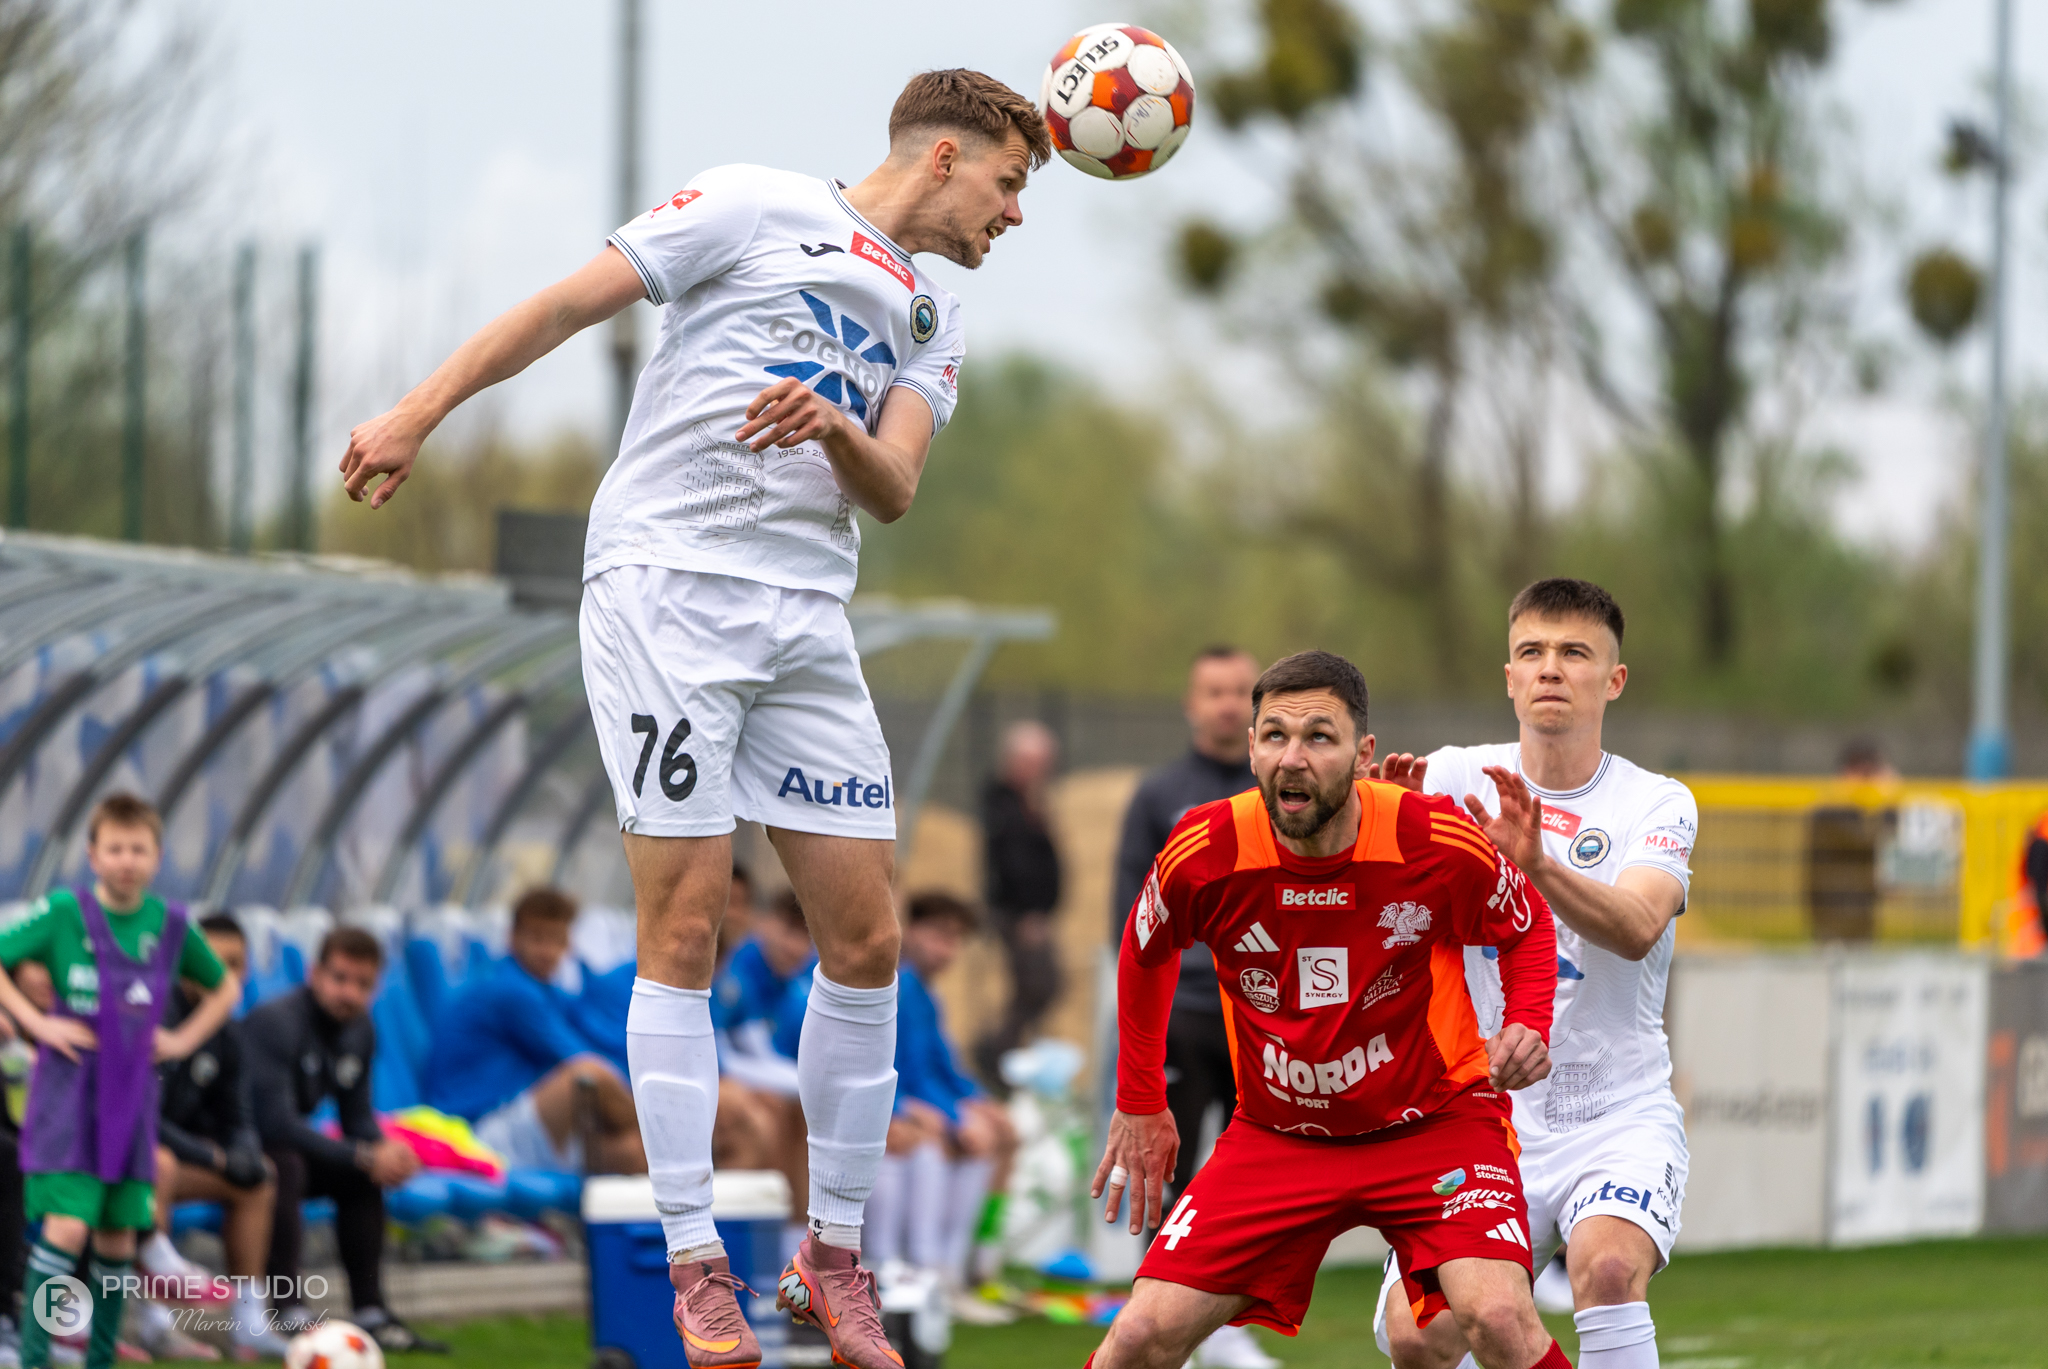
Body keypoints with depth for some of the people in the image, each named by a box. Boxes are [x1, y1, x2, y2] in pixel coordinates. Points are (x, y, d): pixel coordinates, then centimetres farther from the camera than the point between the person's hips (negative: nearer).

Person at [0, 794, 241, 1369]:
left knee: (118, 1239, 6)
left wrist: (183, 1039, 7)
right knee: (67, 1228, -15)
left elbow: (225, 988, 20)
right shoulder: (64, 913, -8)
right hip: (69, 1093, -4)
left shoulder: (172, 926, 4)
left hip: (131, 1099, 4)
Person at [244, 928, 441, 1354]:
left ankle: (370, 1313, -3)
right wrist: (364, 1157, -28)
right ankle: (288, 1313, -39)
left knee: (361, 1177, -4)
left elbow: (358, 1119, 10)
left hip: (280, 1142, 9)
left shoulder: (359, 1031, 5)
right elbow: (276, 1122, -29)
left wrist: (384, 1152, -16)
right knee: (286, 1167, -34)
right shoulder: (276, 1021, -22)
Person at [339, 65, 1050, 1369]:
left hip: (809, 618, 6)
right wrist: (420, 415, -5)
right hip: (665, 582, -6)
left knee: (866, 934, 0)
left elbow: (894, 491, 6)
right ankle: (695, 1263, -4)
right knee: (686, 925, -9)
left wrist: (838, 429, -16)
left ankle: (835, 1254, 12)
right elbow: (570, 301, 0)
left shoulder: (935, 321, 19)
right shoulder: (759, 207, 1)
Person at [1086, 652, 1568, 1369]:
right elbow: (1145, 952, 8)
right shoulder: (1203, 855, -16)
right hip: (1276, 1138, 2)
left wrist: (1526, 1027, -15)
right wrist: (1139, 1104, 10)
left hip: (1433, 1120, -2)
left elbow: (1526, 926, 3)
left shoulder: (1441, 843, -19)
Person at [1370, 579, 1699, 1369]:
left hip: (1619, 1118, -2)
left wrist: (1537, 865, -42)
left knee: (1607, 1268, -32)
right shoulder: (1457, 779, 1)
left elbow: (1637, 929, -23)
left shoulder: (1656, 805, -3)